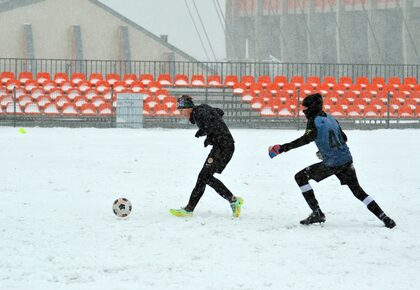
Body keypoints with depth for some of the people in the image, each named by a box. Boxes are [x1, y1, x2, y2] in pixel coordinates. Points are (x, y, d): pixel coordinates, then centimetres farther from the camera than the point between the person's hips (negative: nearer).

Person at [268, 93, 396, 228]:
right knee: (358, 190, 19)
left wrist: (284, 147, -23)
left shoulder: (314, 121, -5)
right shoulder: (331, 119, 17)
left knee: (300, 177, 4)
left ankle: (317, 213, -1)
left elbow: (307, 138, -21)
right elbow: (344, 138, 24)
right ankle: (385, 218, 13)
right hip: (347, 160, 7)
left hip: (332, 163, -7)